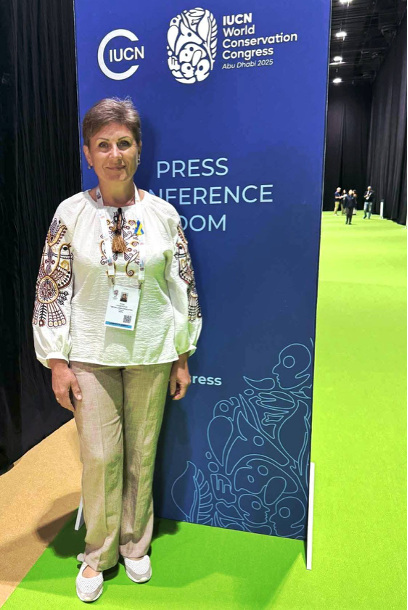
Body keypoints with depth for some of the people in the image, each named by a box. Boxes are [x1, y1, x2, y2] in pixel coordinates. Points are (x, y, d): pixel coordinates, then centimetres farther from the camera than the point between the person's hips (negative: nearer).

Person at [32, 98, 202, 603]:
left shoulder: (163, 213, -2)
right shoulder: (70, 213, -4)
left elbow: (183, 288, 2)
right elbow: (51, 291, -2)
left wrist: (183, 358, 2)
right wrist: (57, 363, -4)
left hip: (151, 353, 1)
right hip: (91, 355, -1)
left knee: (142, 454, 13)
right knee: (99, 457, 6)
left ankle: (135, 544, 38)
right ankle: (98, 554, 33)